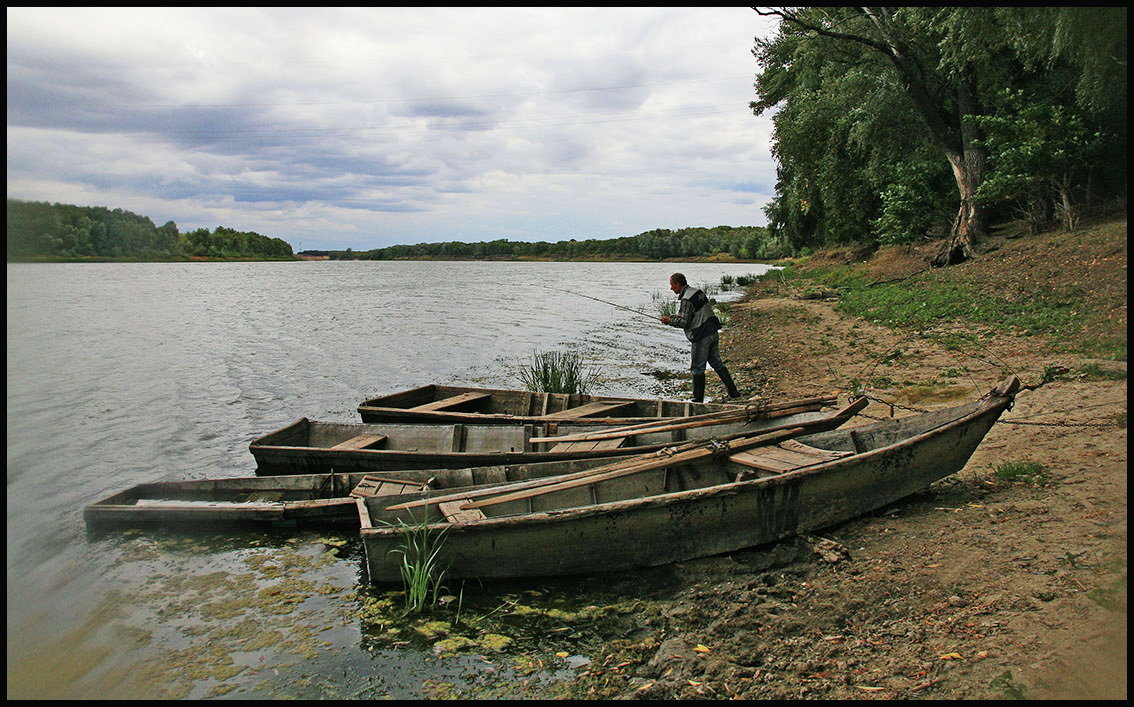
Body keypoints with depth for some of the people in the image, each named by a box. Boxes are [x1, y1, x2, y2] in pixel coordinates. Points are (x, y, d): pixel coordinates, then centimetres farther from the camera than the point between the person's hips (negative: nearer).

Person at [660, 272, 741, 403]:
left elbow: (684, 322, -19)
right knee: (716, 362, 17)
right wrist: (677, 316, 15)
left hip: (701, 337, -9)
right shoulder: (698, 292, 10)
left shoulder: (686, 300, -18)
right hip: (713, 333, 9)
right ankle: (733, 391, 19)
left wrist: (670, 320, -3)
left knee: (698, 368, 0)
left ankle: (698, 399, 5)